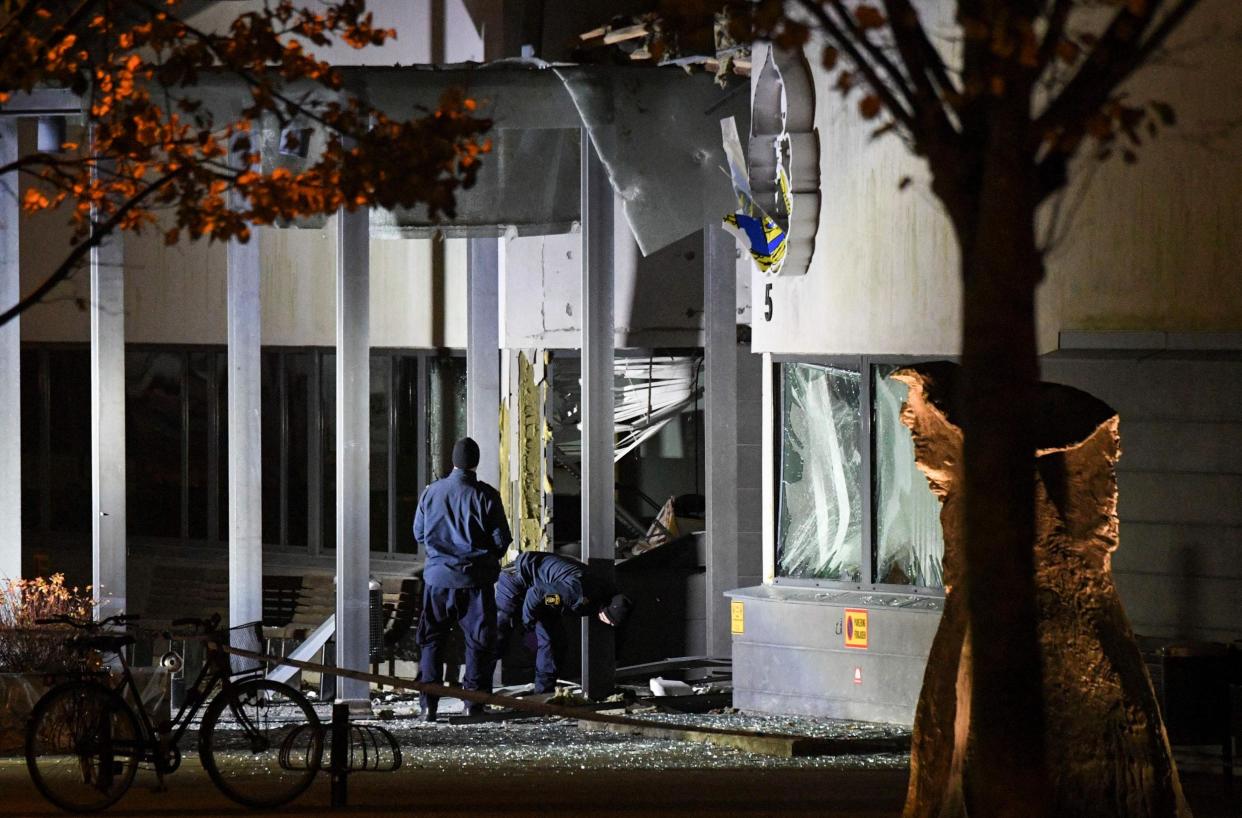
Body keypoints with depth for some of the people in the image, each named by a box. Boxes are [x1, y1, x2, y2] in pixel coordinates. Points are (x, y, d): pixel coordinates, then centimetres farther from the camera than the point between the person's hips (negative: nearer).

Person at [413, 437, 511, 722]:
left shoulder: (431, 492, -1)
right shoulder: (485, 496, -10)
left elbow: (418, 533, 9)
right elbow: (502, 539, -6)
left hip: (438, 575, 2)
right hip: (476, 579, -2)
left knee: (431, 639, 9)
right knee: (478, 640, 9)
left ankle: (428, 702, 2)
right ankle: (474, 700, 8)